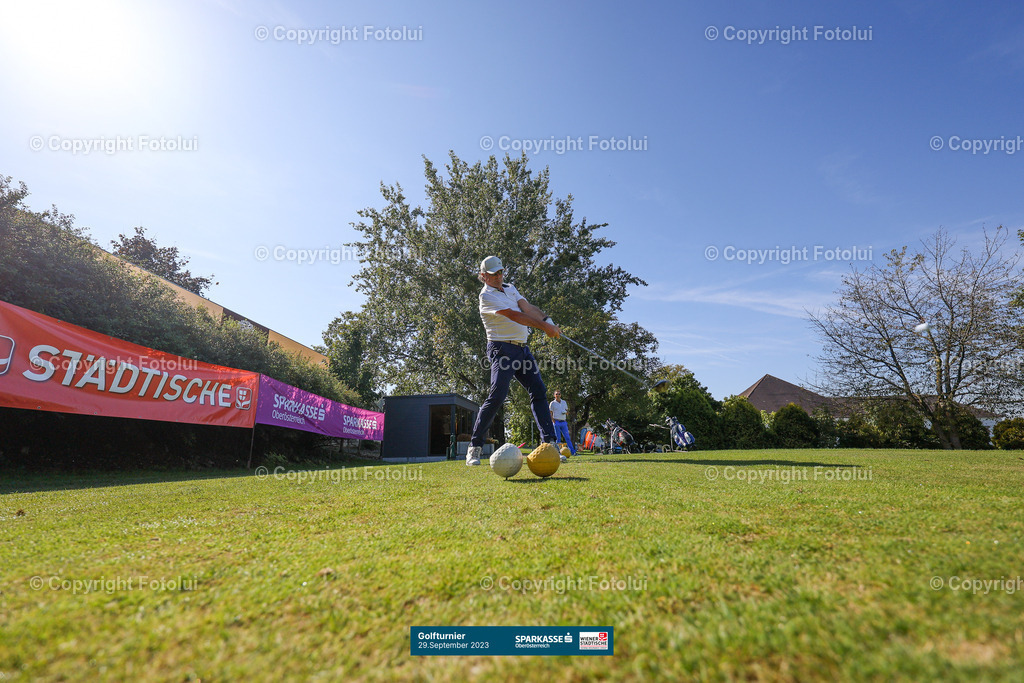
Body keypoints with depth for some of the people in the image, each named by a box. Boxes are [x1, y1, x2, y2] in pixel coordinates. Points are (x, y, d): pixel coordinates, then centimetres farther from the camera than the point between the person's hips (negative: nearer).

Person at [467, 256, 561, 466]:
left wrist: (548, 321, -14)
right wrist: (544, 327, -22)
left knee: (539, 391, 2)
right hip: (502, 349, -8)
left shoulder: (510, 288, 19)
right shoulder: (486, 296, -7)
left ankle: (549, 442, 6)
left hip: (522, 348, 8)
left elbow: (528, 308, 4)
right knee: (497, 395, -16)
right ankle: (474, 447, -7)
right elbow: (513, 315, -18)